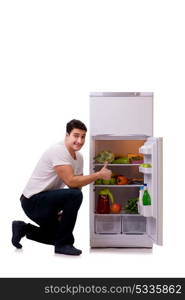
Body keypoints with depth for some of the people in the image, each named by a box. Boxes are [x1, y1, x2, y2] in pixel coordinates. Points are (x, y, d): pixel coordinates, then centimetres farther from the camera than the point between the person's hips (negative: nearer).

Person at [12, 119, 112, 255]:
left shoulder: (79, 157, 6)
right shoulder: (58, 151, -22)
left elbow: (77, 184, 7)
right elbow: (72, 182, -30)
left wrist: (66, 210, -4)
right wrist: (99, 174, -24)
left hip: (47, 201, 9)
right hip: (33, 200, -9)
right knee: (75, 195, -29)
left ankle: (23, 228, 27)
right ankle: (63, 244, -15)